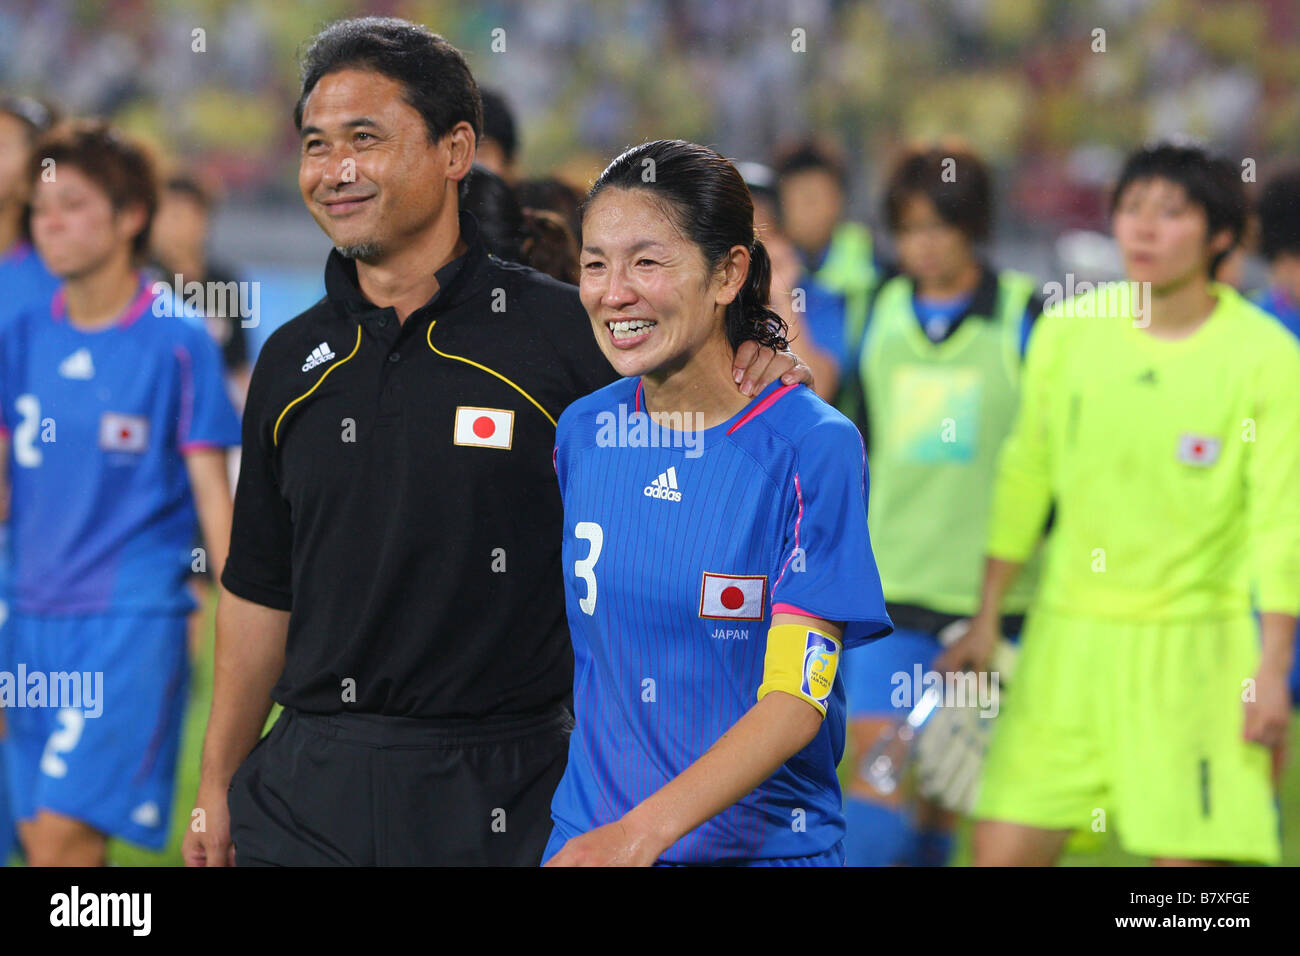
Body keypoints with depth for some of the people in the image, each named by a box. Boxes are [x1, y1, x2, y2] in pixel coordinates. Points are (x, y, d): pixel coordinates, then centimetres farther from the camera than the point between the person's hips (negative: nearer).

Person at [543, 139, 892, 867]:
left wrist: (643, 831, -30)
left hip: (766, 844, -4)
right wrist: (596, 831, 1)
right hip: (586, 833, 4)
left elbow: (795, 699, -19)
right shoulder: (584, 430, 1)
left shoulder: (815, 446, -14)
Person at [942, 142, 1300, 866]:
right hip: (1070, 631, 3)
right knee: (1003, 849, -1)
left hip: (1196, 640, -3)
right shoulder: (1065, 331, 2)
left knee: (1187, 857, -7)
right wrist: (987, 618, 12)